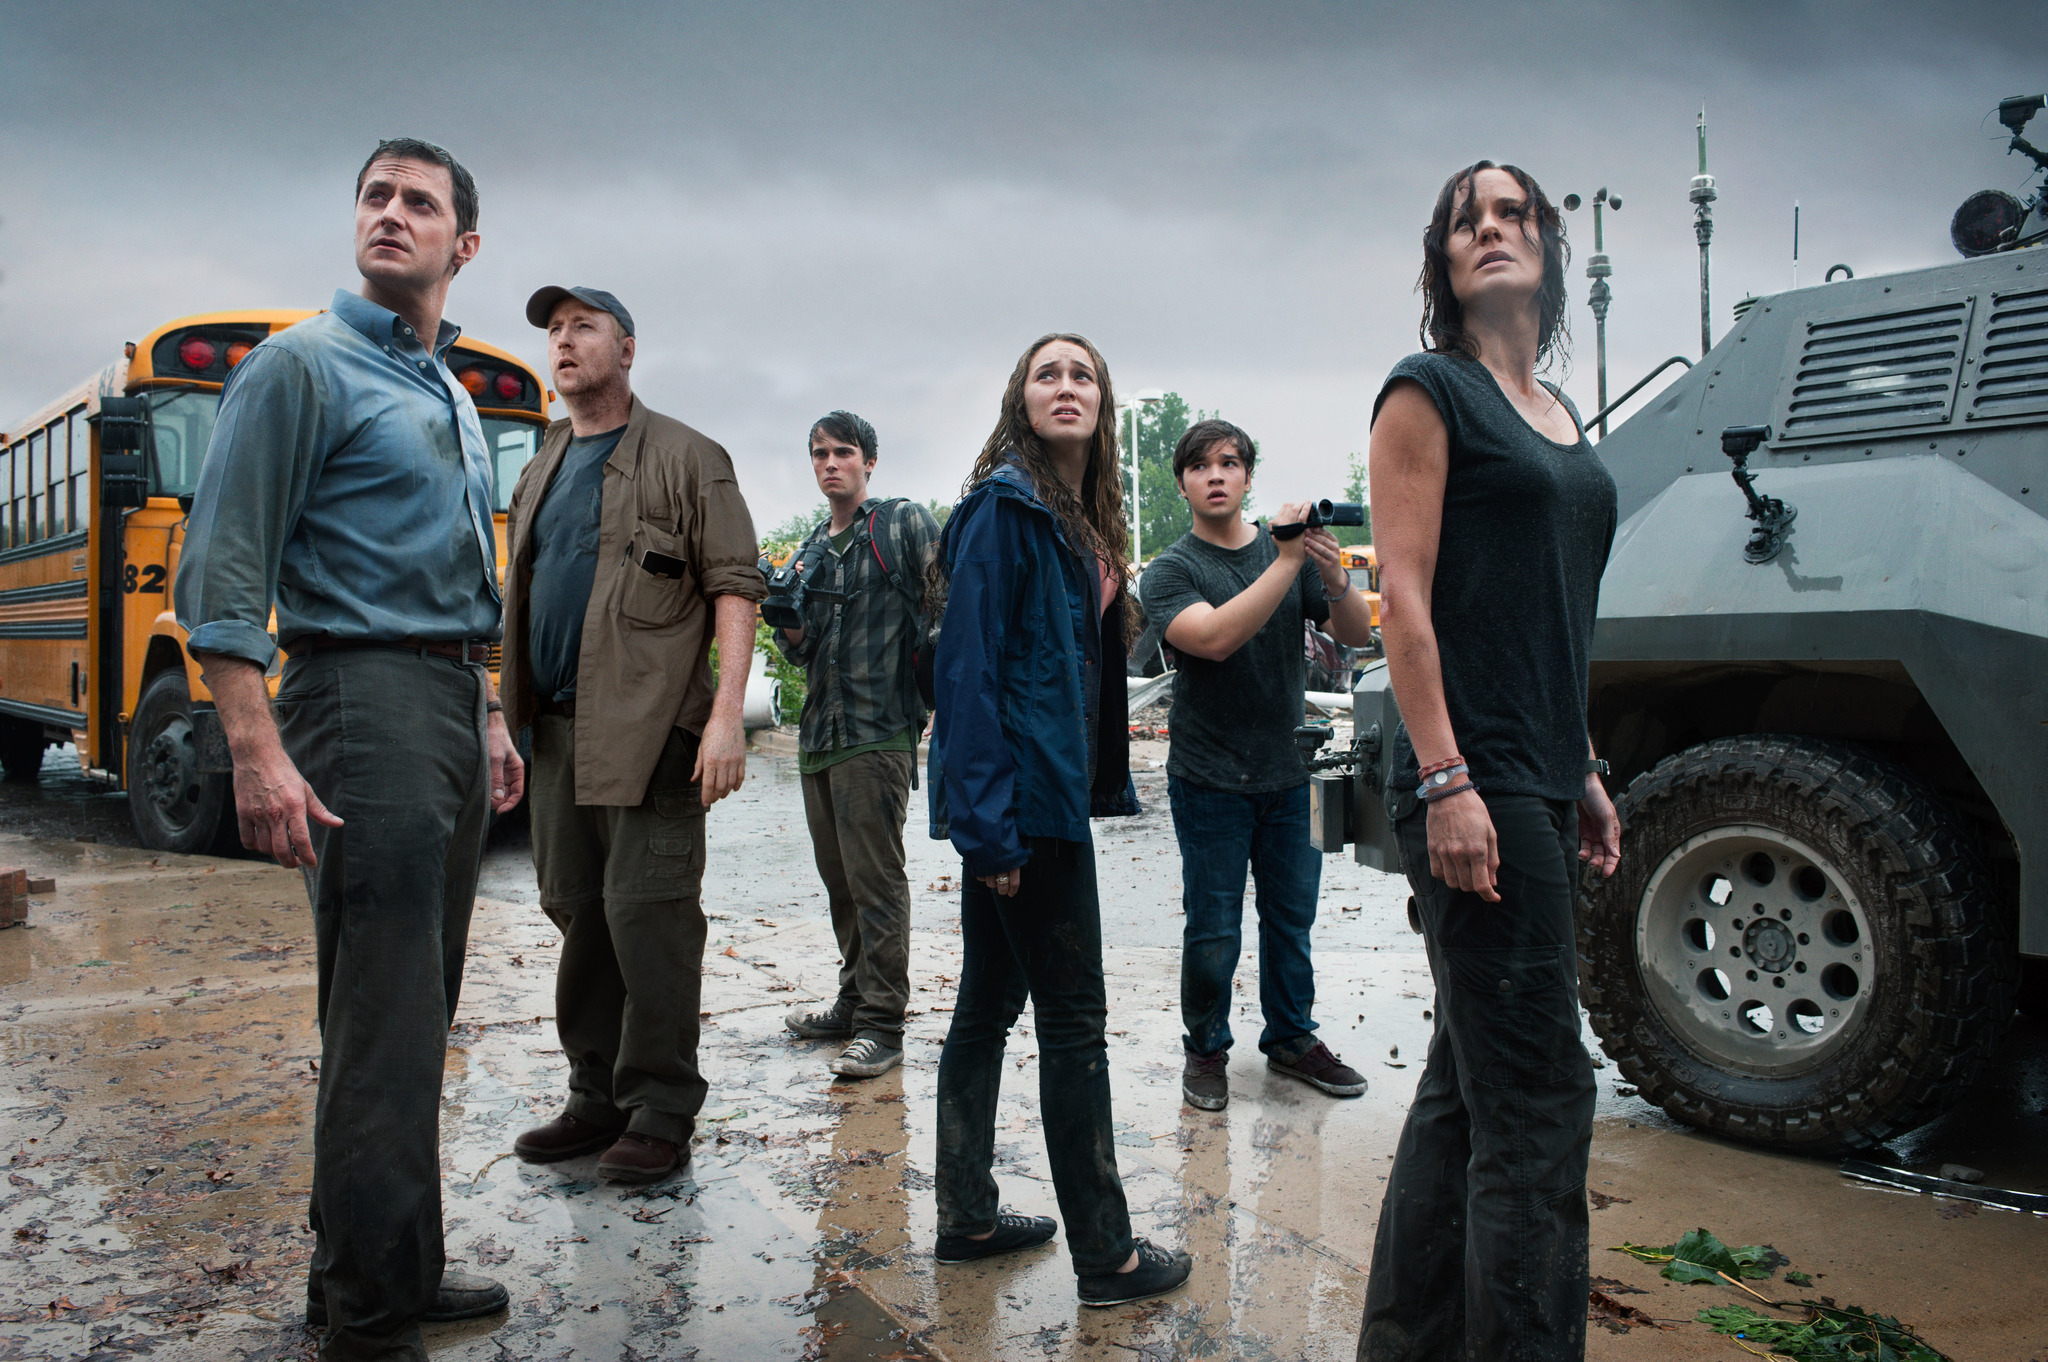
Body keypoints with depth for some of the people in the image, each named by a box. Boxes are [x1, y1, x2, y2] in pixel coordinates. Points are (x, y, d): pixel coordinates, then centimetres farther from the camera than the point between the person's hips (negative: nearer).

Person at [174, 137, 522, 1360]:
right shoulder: (303, 366, -5)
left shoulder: (454, 397, 19)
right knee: (383, 1018, -7)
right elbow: (224, 570, -12)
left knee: (420, 1005, 12)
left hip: (454, 706, 8)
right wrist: (259, 751, -20)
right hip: (364, 695, -8)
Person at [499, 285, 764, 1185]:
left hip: (649, 729, -7)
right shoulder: (542, 469, 20)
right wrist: (509, 714, 16)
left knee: (647, 914, -5)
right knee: (575, 910, 11)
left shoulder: (685, 459, 0)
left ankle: (661, 1114, 5)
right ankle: (597, 1096, 23)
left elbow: (733, 587, -8)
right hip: (557, 730, 7)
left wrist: (726, 712, -19)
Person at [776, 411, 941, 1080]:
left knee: (876, 881, -7)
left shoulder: (905, 524, 0)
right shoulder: (811, 551, 19)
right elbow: (802, 652, 19)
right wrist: (786, 618, -2)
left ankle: (882, 1025, 0)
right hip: (818, 735, 7)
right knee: (840, 881, 14)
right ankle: (854, 1003, 26)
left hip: (877, 731, -7)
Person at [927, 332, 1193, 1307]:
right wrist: (989, 819, -22)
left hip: (1049, 791, 9)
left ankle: (967, 1217, 26)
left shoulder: (1083, 522, 17)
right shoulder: (1005, 504, -10)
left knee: (990, 1002, 14)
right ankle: (1105, 1254, 10)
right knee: (1074, 1015, -2)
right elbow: (968, 662, -17)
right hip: (1023, 795, -9)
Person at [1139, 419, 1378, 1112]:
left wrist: (1334, 577, -19)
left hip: (1289, 773, 4)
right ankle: (1205, 1049, 20)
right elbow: (1215, 638, -24)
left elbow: (1358, 634, 0)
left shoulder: (1291, 548, 5)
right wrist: (1286, 563, -26)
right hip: (1210, 777, -3)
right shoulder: (1171, 569, -5)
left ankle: (1291, 1037, 30)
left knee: (1291, 918, 12)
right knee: (1212, 930, 1)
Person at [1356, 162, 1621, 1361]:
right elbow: (1404, 597, -12)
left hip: (1540, 789, 9)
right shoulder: (1430, 392, -3)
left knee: (1466, 1087, 14)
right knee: (1539, 1101, -7)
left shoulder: (1559, 413, 20)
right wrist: (1446, 783, -19)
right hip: (1474, 787, -8)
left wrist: (1585, 773, 20)